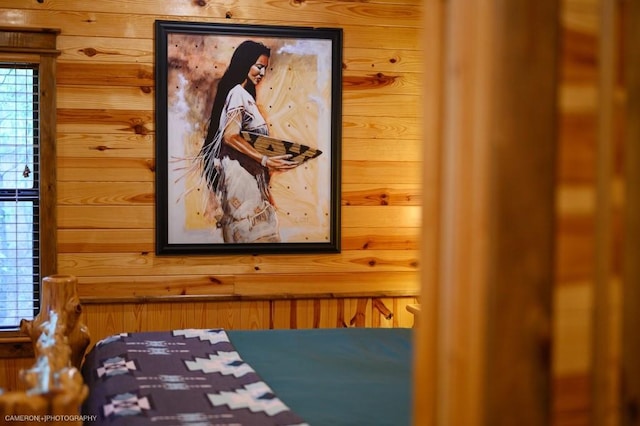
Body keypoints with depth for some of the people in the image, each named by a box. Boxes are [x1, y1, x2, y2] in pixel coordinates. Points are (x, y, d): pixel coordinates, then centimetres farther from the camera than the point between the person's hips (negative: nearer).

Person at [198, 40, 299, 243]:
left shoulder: (245, 94, 17)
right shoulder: (238, 94, -11)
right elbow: (231, 136, -21)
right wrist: (265, 160, -22)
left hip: (249, 172, 9)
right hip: (240, 172, -9)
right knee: (251, 233, -8)